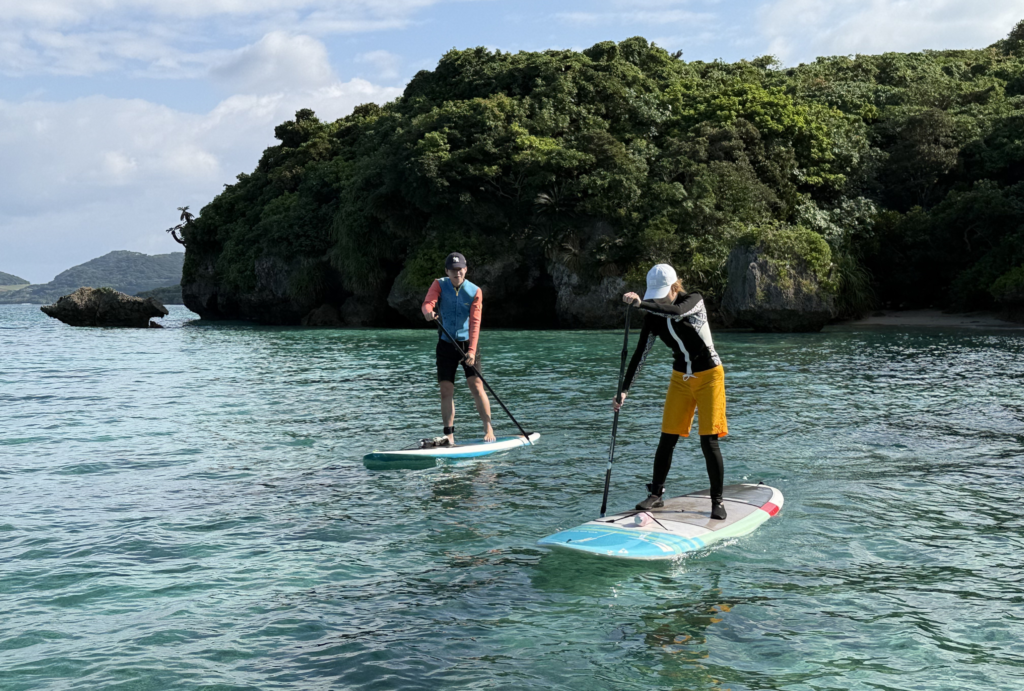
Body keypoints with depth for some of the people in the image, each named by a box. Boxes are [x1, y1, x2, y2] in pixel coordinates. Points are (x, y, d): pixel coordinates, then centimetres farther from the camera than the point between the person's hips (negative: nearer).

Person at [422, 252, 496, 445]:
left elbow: (475, 322, -12)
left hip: (467, 343, -1)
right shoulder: (439, 285, -3)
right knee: (446, 389, -1)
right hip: (446, 344, 1)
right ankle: (449, 435, 5)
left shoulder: (475, 291, -6)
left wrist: (472, 350, -23)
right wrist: (429, 312, -47)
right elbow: (428, 302, -22)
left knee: (476, 385, -11)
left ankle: (488, 429, -3)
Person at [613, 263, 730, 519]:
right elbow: (640, 355, -3)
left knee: (709, 442, -7)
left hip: (709, 376, -4)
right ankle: (656, 495, 16)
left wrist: (641, 304, -48)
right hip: (680, 378, 4)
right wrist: (624, 390, -9)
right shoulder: (653, 317, -3)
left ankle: (717, 501, 5)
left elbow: (676, 312, -40)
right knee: (667, 439, 2)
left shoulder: (694, 300, -16)